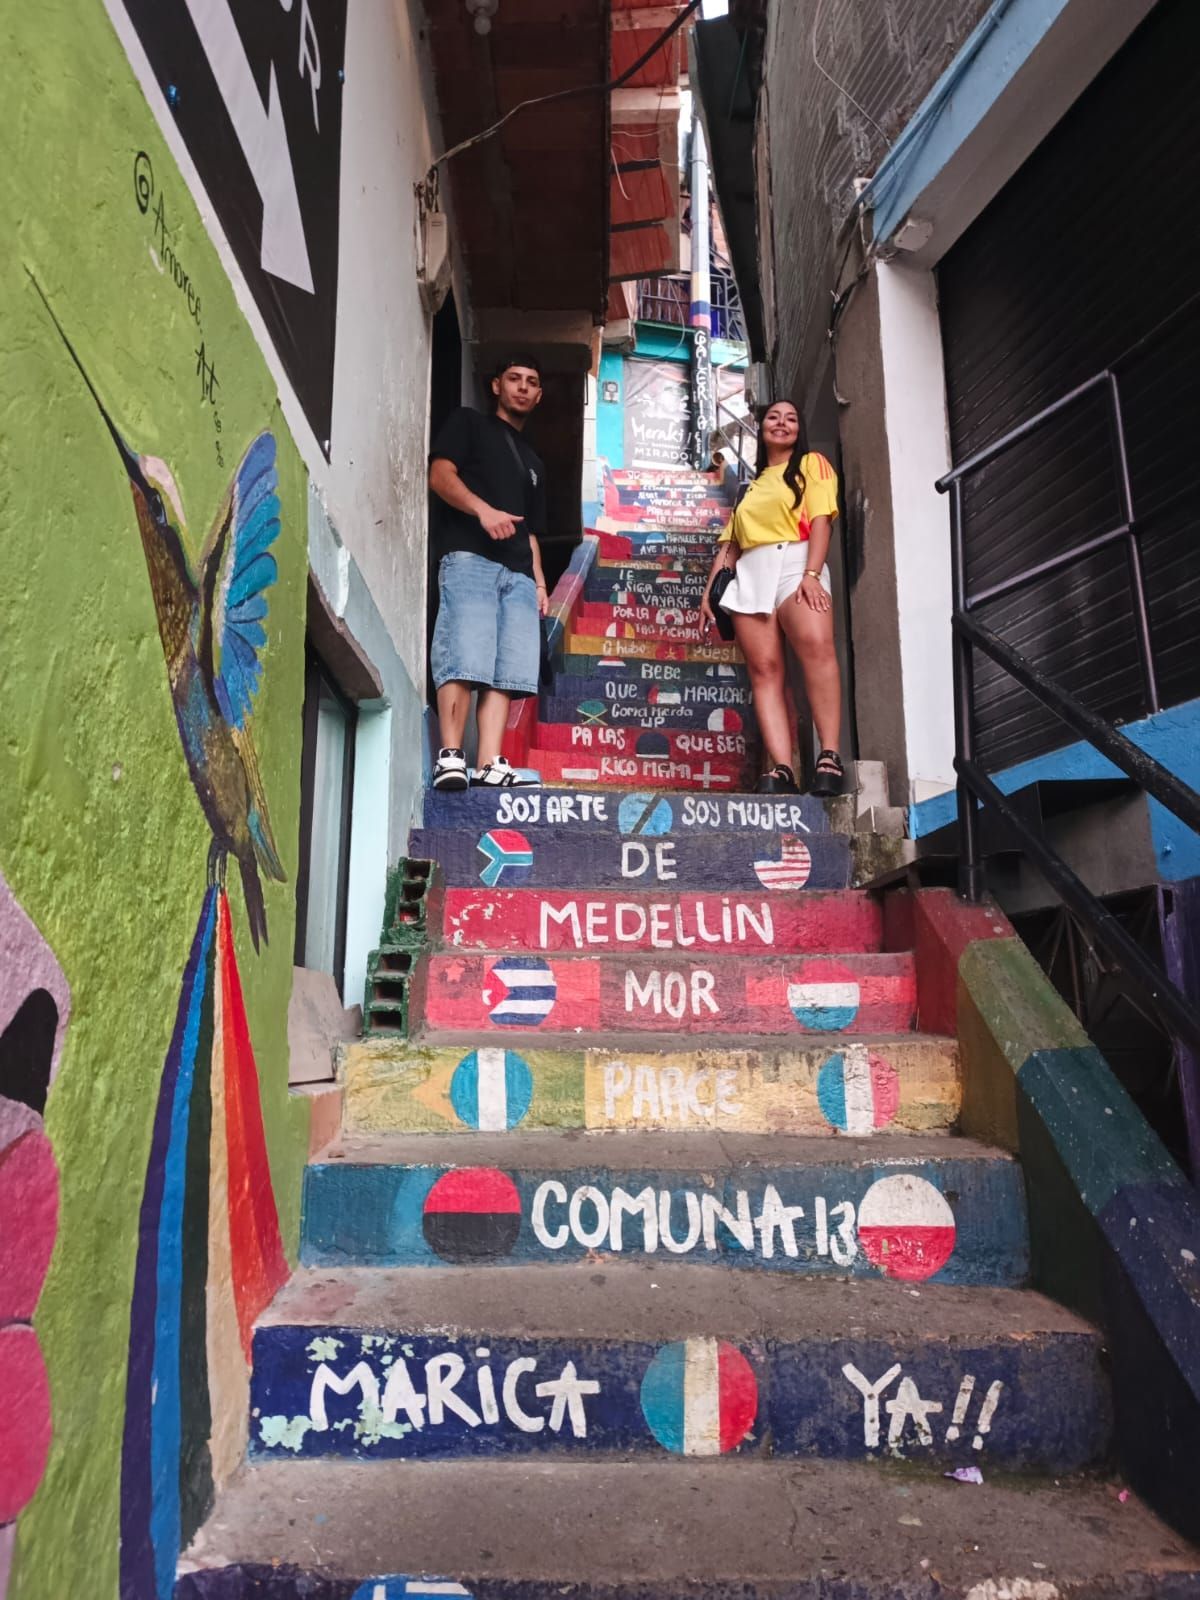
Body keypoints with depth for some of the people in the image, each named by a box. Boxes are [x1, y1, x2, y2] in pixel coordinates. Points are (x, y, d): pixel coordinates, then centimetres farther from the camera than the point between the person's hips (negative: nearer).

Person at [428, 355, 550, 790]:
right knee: (464, 659, -20)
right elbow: (441, 474, 1)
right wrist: (483, 509, -17)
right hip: (469, 556, -5)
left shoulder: (533, 463, 34)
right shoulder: (468, 422, 17)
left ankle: (490, 766, -15)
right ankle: (450, 757, -23)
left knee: (507, 671, -9)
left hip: (518, 574, 6)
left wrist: (539, 581, 14)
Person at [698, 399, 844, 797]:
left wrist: (811, 574, -14)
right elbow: (730, 543, 26)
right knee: (764, 670, -13)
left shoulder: (812, 464, 16)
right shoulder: (751, 485, 30)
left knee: (816, 646, -32)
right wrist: (709, 590, 13)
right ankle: (781, 770, -23)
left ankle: (830, 756, -35)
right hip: (749, 575, 5)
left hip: (795, 563, -4)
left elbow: (821, 519, 1)